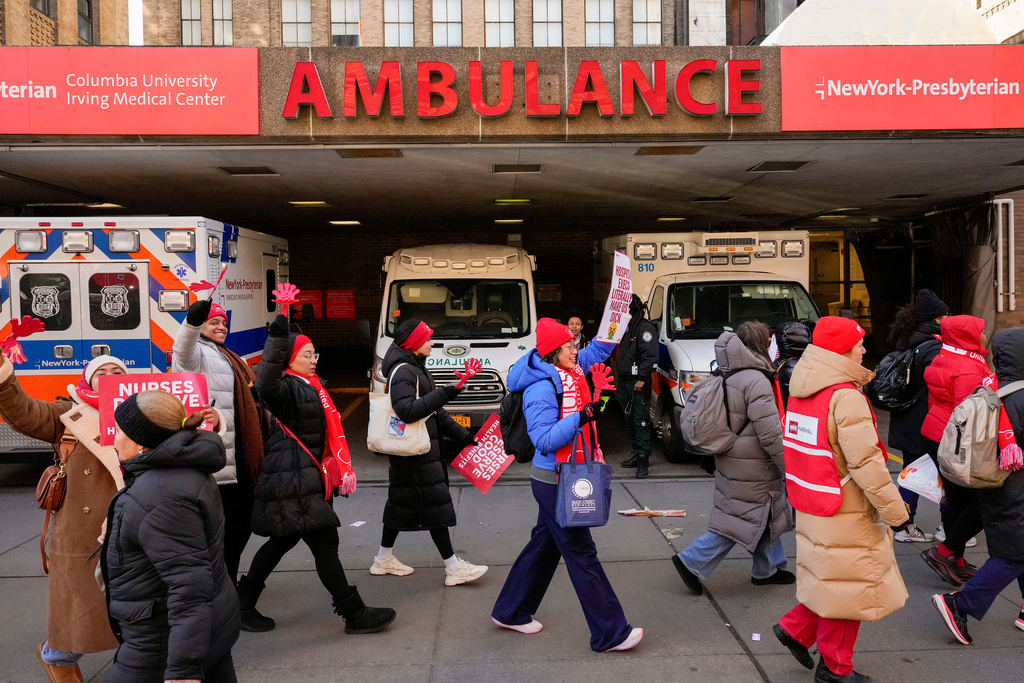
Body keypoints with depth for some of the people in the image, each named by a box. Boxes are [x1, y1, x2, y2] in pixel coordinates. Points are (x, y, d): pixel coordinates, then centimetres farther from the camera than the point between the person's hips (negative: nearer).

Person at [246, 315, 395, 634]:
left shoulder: (310, 387, 18)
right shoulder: (287, 387, -13)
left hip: (307, 477, 10)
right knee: (324, 543, -6)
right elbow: (267, 386, -38)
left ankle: (245, 607, 29)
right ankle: (355, 614, 0)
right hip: (293, 481, -10)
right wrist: (276, 338, -44)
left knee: (282, 541, 17)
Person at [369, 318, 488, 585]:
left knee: (402, 502, 17)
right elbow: (406, 409, -31)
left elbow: (434, 411, 20)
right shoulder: (402, 371, -17)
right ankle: (453, 567, 0)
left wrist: (461, 434, 17)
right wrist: (442, 395, -31)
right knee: (435, 504, -6)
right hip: (416, 452, -10)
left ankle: (384, 559, 28)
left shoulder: (415, 368, 16)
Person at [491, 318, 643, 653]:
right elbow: (544, 440, -25)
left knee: (546, 544, 19)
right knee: (581, 553, -2)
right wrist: (580, 418, -33)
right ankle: (610, 634, 8)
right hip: (554, 483, -10)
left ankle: (511, 612, 33)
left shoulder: (569, 373, 5)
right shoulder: (541, 389, -21)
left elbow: (599, 349, 17)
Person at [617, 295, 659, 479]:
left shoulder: (645, 328, -10)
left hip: (638, 383, -9)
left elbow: (650, 356, -18)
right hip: (624, 381, 9)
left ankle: (643, 459, -8)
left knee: (641, 420, -9)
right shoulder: (624, 327, 18)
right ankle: (637, 453, 21)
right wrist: (618, 378, 17)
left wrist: (641, 379, -21)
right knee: (630, 420, 12)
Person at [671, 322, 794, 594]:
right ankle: (692, 562, 3)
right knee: (739, 522, 0)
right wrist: (790, 467, -14)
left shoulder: (731, 377, 8)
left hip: (732, 459, 10)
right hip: (750, 470, -10)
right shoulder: (756, 381, -22)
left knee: (766, 517, 20)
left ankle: (769, 568, 31)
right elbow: (770, 434, -23)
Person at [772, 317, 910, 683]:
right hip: (845, 515, -8)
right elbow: (866, 464, -23)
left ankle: (795, 628, 24)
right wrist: (896, 511, -13)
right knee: (848, 588, 8)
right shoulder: (846, 398, -22)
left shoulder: (801, 391, 6)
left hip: (812, 508, 8)